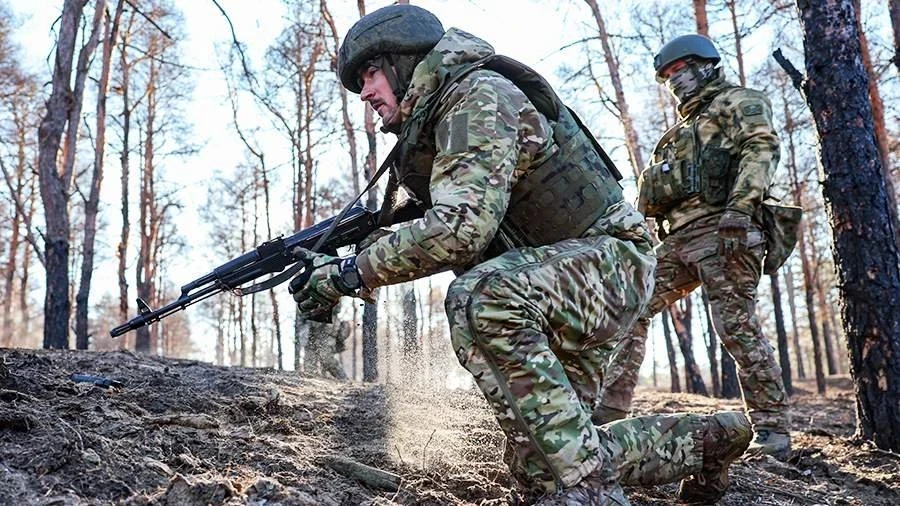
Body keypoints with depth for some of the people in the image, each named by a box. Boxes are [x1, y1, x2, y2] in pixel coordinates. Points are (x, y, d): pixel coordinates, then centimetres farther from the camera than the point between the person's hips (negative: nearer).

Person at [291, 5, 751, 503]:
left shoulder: (479, 94, -17)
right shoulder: (427, 131, 13)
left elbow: (461, 227, -31)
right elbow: (437, 234, 15)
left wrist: (349, 273, -23)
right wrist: (366, 250, 0)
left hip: (609, 260, -10)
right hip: (548, 287, 10)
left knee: (479, 297, -38)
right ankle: (702, 439, 23)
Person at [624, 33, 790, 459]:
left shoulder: (737, 102, 11)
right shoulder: (684, 129, 35)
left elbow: (762, 147, -9)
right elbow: (655, 192, 28)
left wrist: (739, 206, -24)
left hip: (721, 230, -8)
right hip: (679, 240, 8)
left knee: (736, 327, -13)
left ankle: (772, 432, -5)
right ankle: (613, 407, 2)